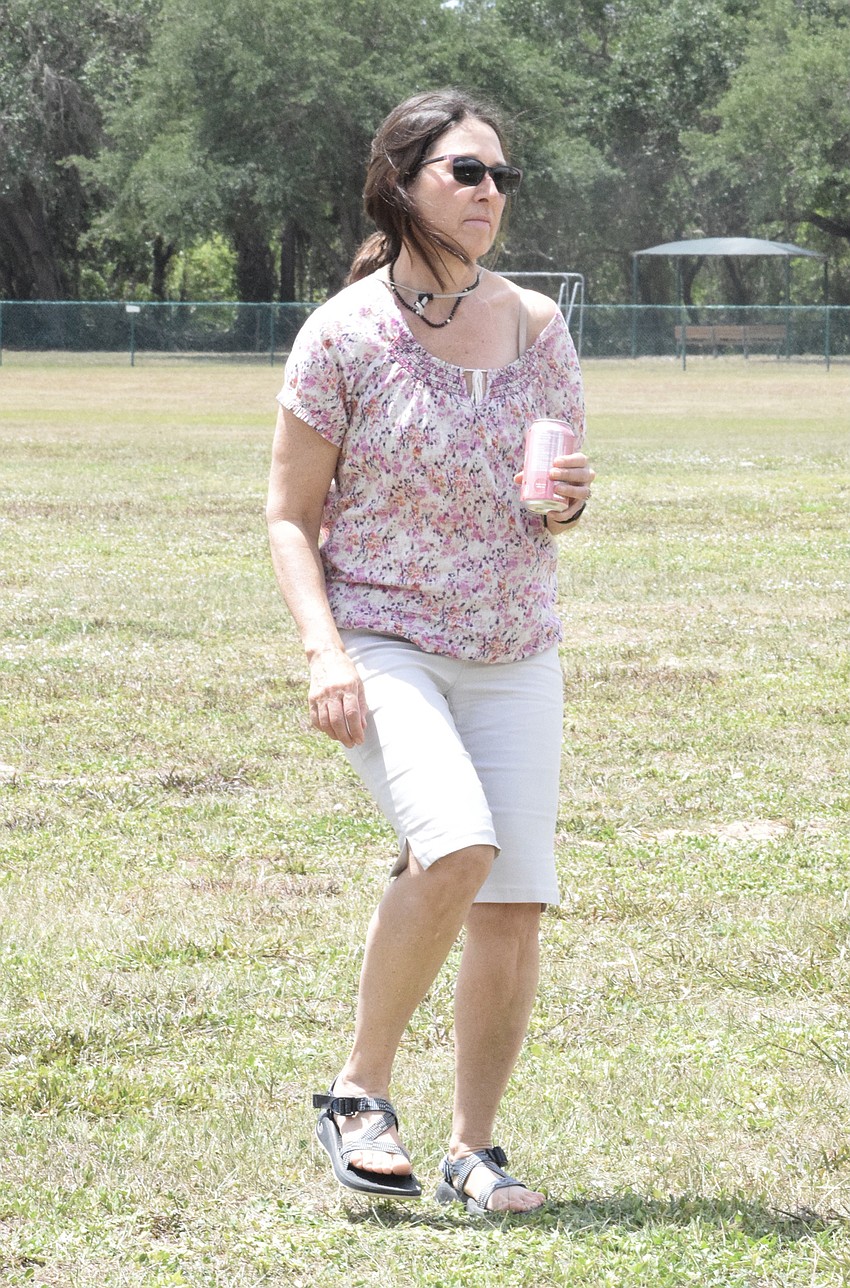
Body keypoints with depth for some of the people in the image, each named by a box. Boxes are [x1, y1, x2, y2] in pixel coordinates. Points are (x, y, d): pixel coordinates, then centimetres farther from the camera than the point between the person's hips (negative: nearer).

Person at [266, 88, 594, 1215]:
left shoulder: (538, 327, 6)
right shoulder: (345, 334, -6)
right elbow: (291, 516, -2)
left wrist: (569, 500, -8)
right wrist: (324, 649, -15)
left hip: (516, 657, 5)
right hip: (385, 644, -4)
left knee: (514, 901, -4)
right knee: (457, 846, -27)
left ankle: (475, 1147, 13)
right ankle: (360, 1090, -10)